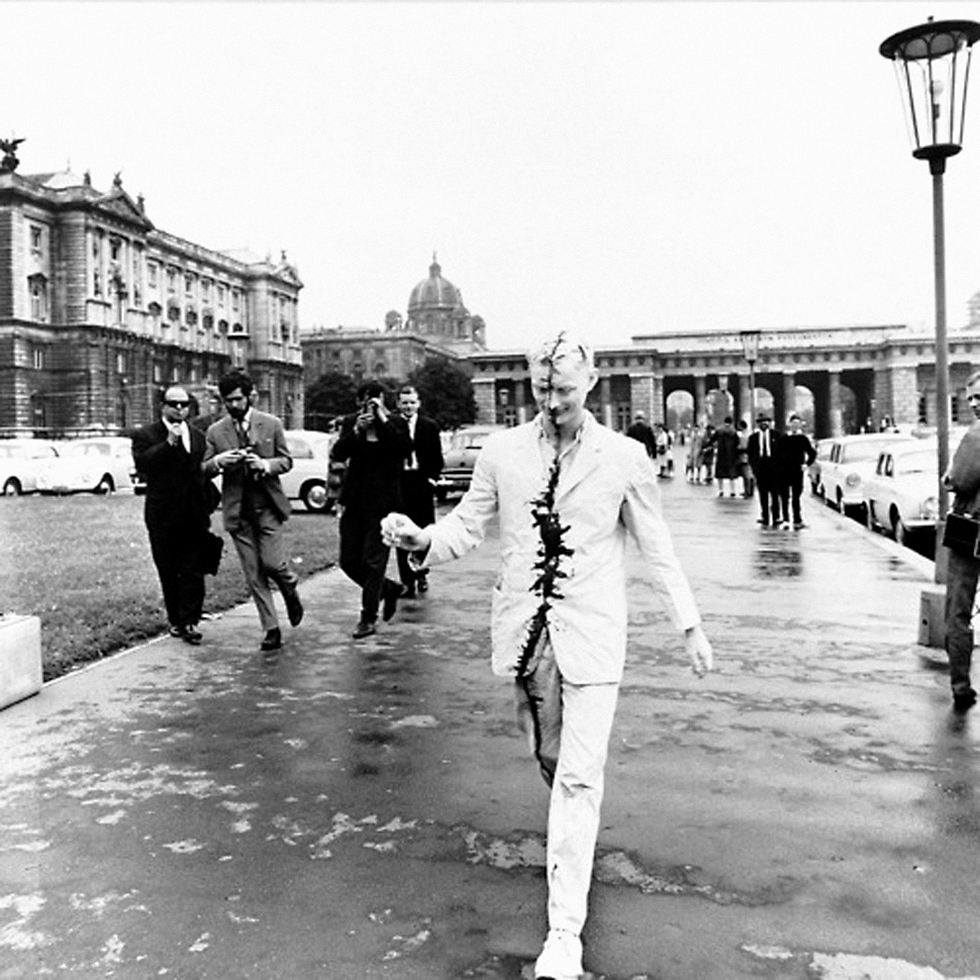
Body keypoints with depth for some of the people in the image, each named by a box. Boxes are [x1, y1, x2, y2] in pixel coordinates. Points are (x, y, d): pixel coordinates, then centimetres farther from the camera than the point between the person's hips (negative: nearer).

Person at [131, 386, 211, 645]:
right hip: (163, 518, -2)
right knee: (169, 572, 6)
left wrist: (207, 508, 10)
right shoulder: (145, 435, 2)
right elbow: (142, 464, -16)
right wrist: (169, 443, -22)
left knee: (193, 571, -2)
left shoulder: (198, 436, 14)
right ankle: (175, 620, 17)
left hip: (194, 516, 2)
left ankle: (189, 621, 0)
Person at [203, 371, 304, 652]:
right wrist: (218, 461, -17)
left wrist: (265, 465, -16)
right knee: (253, 574, 2)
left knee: (272, 562, -11)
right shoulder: (215, 431, 5)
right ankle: (271, 629, 10)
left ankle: (291, 592, 24)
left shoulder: (271, 424, 2)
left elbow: (287, 460, 4)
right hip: (237, 510, 2)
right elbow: (204, 470, 5)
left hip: (267, 505, -2)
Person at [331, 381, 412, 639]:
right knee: (349, 561, 8)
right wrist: (357, 431, -16)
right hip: (355, 500, 4)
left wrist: (384, 421, -18)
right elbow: (337, 454, -4)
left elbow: (406, 450, -18)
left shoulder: (396, 424, -1)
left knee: (373, 561, -3)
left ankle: (368, 618, 11)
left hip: (383, 501, -4)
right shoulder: (351, 423, 6)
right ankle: (389, 589, 31)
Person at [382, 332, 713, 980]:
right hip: (526, 631, 3)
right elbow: (469, 524, 6)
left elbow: (657, 546, 4)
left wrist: (690, 624, 4)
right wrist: (422, 538, -15)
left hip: (591, 635, -3)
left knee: (579, 779, -7)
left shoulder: (625, 458, -3)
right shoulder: (503, 451, 2)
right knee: (550, 761, 18)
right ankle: (577, 837, 50)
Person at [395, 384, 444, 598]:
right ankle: (407, 581, 6)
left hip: (422, 483, 1)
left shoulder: (430, 426, 7)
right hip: (398, 484, -1)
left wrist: (431, 478, -3)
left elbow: (437, 459, 9)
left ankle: (421, 574, 24)